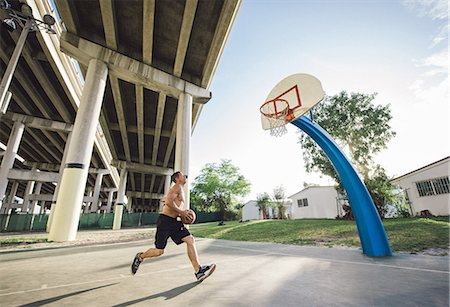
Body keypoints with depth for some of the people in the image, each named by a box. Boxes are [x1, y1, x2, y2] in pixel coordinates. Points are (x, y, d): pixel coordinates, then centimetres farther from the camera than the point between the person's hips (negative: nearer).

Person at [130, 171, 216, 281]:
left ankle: (198, 271, -7)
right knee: (159, 251, 1)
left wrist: (181, 213, 14)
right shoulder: (177, 187, -10)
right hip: (165, 220, -9)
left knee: (190, 240, -6)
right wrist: (181, 212, -17)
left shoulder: (180, 190, 20)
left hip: (174, 221, 9)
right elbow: (168, 202, -26)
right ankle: (140, 257, 31)